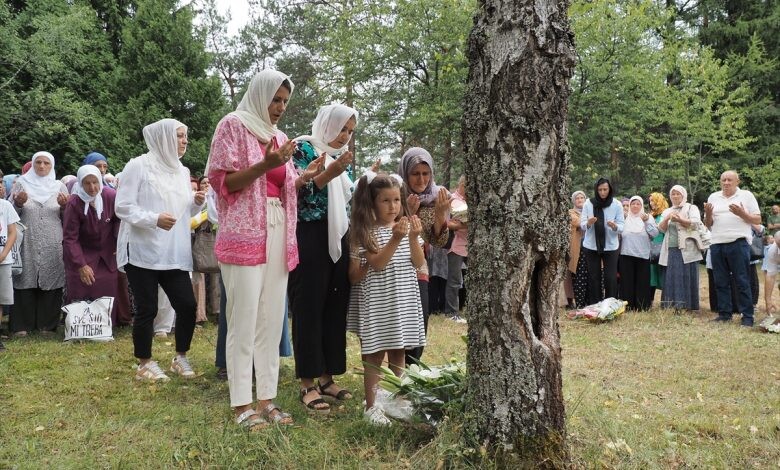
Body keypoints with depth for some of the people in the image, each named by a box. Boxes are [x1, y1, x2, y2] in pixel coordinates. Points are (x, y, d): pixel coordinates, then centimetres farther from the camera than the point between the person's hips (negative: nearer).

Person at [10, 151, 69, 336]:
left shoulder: (59, 187, 10)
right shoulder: (21, 184, 8)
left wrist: (64, 206, -10)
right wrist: (19, 204, -13)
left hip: (53, 245, 1)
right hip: (27, 244, -1)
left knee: (51, 282, 0)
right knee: (25, 282, -2)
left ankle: (48, 324, 8)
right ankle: (22, 325, 6)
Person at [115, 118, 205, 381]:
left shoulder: (182, 171, 14)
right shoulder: (138, 166, -6)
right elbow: (122, 206, -12)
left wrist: (197, 202, -2)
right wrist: (154, 219, -25)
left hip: (175, 254, 6)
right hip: (143, 252, -6)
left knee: (187, 305, 1)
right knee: (147, 309, 0)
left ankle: (180, 359, 20)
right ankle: (145, 364, 15)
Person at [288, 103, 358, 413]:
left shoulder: (344, 157, 17)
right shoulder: (303, 149, -3)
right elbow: (296, 192, -14)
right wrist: (329, 173, -23)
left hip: (338, 239, 7)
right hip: (310, 238, -7)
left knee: (335, 308, 7)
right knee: (308, 308, -4)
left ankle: (327, 378, 16)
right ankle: (307, 384, 1)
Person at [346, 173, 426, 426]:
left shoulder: (408, 226, 7)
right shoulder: (368, 232, -8)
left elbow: (418, 263, 1)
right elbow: (378, 263, -18)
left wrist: (413, 237, -14)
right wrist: (396, 239, -26)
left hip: (404, 300, 5)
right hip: (377, 301, -5)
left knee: (399, 353, 12)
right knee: (375, 354, 2)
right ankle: (371, 406, 11)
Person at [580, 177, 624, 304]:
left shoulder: (617, 205, -2)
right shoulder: (588, 203, 0)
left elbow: (621, 227, -2)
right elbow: (582, 225, 1)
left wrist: (615, 227, -25)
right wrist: (588, 223, -22)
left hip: (610, 246, -1)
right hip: (591, 246, 1)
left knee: (611, 278, -1)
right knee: (594, 277, 4)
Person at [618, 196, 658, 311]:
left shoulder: (648, 218, 11)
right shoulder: (625, 219, 11)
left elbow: (655, 233, -3)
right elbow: (619, 235, 8)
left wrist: (647, 221, -13)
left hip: (643, 255, 0)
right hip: (626, 255, 0)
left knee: (642, 282, -1)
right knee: (627, 281, -1)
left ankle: (642, 306, 5)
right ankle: (628, 305, 4)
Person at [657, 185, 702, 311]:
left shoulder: (691, 208, 7)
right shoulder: (667, 211, 20)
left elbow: (696, 224, -8)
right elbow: (661, 229, 8)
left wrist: (679, 220, -16)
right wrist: (667, 219, -10)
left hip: (687, 249, -4)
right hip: (671, 250, 4)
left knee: (687, 278, -7)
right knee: (671, 278, 0)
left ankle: (689, 306, -7)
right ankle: (672, 305, 1)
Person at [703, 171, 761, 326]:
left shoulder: (746, 196, 4)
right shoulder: (713, 197, 14)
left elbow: (757, 220, 1)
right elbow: (708, 224, 15)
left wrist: (742, 213, -15)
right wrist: (708, 214, -6)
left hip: (738, 243, -4)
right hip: (717, 245, 4)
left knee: (742, 282, -3)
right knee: (721, 283, 8)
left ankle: (747, 316, 1)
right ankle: (724, 314, 16)